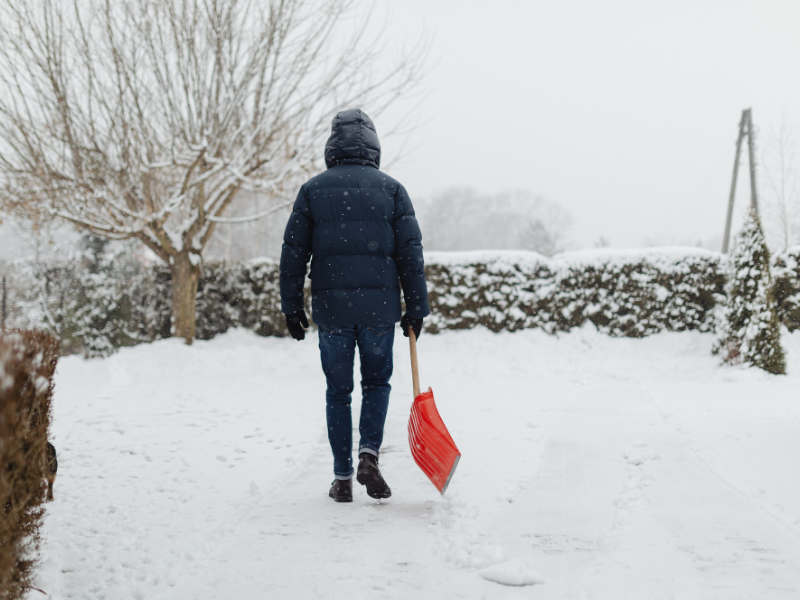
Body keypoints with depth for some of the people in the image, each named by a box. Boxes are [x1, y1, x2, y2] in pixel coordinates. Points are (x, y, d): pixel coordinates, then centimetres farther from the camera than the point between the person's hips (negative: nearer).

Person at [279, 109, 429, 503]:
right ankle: (369, 454, -4)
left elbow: (293, 253, 3)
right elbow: (410, 253, 1)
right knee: (377, 382, 16)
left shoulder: (312, 190, 4)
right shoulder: (391, 189, 3)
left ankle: (342, 478, 10)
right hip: (379, 306, 0)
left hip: (330, 307, 0)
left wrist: (292, 308, 10)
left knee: (338, 391, 10)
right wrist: (416, 308, 6)